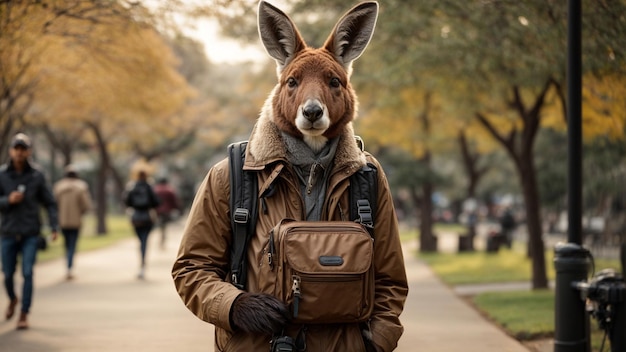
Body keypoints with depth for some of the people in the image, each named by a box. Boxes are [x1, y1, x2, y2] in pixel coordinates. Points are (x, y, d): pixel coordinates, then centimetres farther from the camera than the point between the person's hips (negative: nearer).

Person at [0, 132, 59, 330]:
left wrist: (54, 227, -5)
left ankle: (24, 315, -3)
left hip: (30, 234, -1)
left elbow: (49, 203, 4)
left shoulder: (37, 176, 0)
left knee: (28, 273, -10)